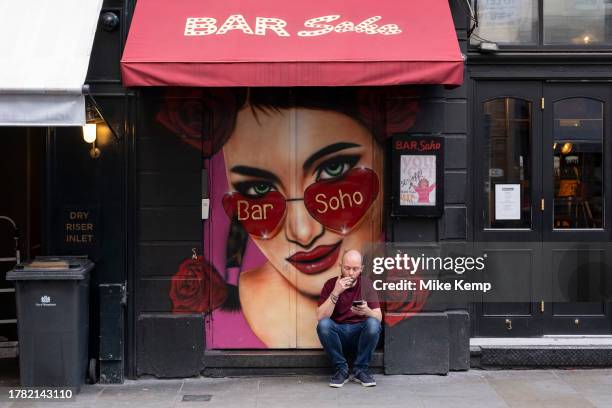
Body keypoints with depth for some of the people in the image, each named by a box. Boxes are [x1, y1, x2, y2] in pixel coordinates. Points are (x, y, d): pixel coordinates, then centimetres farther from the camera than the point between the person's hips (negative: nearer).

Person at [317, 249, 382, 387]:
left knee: (373, 324, -31)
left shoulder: (366, 286, 0)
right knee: (323, 324, -32)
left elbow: (379, 317, -9)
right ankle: (341, 369, -14)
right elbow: (320, 317, -14)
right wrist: (335, 293, -24)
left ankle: (360, 370, -13)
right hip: (337, 334, 0)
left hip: (360, 333, 0)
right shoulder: (331, 285, -3)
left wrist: (367, 311, -32)